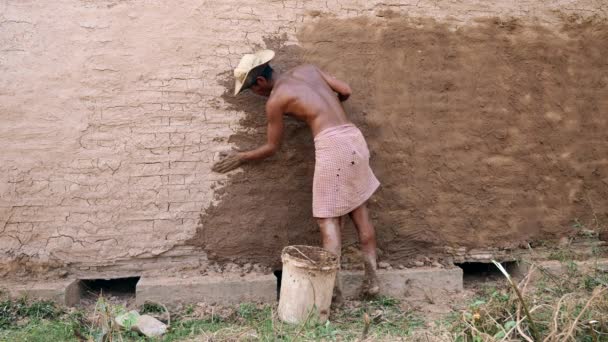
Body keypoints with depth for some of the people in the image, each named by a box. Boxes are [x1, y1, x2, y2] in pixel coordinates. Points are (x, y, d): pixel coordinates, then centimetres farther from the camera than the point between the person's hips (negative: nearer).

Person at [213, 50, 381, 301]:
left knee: (328, 220, 1)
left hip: (331, 144, -7)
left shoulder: (275, 100, 0)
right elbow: (346, 91, 15)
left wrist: (241, 158, 22)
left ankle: (334, 287, 1)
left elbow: (272, 147, 9)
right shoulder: (307, 70, 15)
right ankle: (371, 278, 18)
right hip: (353, 137, 7)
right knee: (359, 211, 14)